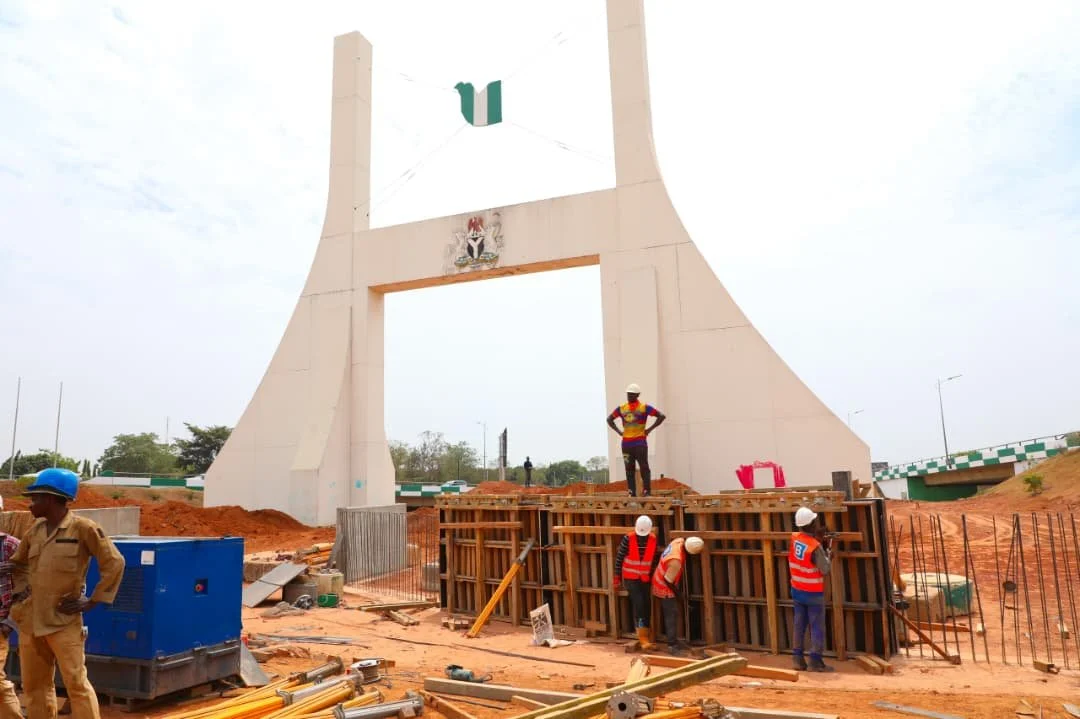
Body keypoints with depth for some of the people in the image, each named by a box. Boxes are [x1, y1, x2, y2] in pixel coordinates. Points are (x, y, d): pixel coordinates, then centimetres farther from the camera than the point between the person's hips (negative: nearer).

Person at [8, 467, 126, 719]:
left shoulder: (83, 528, -10)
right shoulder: (35, 529, 8)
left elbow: (114, 563, -9)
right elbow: (16, 564, 25)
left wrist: (93, 601, -9)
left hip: (64, 621, -6)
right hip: (30, 620, 6)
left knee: (76, 684, -5)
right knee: (34, 685, 14)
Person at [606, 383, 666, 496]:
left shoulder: (644, 407, -1)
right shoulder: (621, 408, 10)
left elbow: (661, 416, -3)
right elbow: (609, 419, 21)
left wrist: (650, 429, -6)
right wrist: (618, 431, 8)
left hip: (640, 443, -4)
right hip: (626, 443, 4)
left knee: (644, 468, -6)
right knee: (629, 470, 4)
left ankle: (647, 492, -1)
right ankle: (632, 494, 9)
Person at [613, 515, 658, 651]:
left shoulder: (653, 539, -8)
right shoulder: (628, 538, -17)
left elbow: (653, 560, 5)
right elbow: (619, 559, -8)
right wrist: (617, 579, -5)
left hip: (645, 579, 4)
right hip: (630, 578, -4)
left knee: (647, 607, 6)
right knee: (639, 604, -16)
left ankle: (644, 638, 19)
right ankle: (643, 639, -13)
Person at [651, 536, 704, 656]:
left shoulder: (679, 541, -16)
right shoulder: (676, 561, -37)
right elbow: (668, 580, -25)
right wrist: (678, 594, -12)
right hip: (665, 588, -9)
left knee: (669, 613, 17)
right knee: (672, 614, -5)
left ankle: (671, 639, 28)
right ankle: (672, 645, -2)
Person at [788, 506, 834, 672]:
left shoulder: (793, 539, -6)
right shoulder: (816, 546, -24)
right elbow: (825, 570, -16)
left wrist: (817, 538, 1)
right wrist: (828, 554, -1)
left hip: (797, 590, 6)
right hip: (813, 593, -6)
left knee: (799, 625, 13)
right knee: (817, 627, 6)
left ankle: (798, 659, 17)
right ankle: (815, 661, 9)